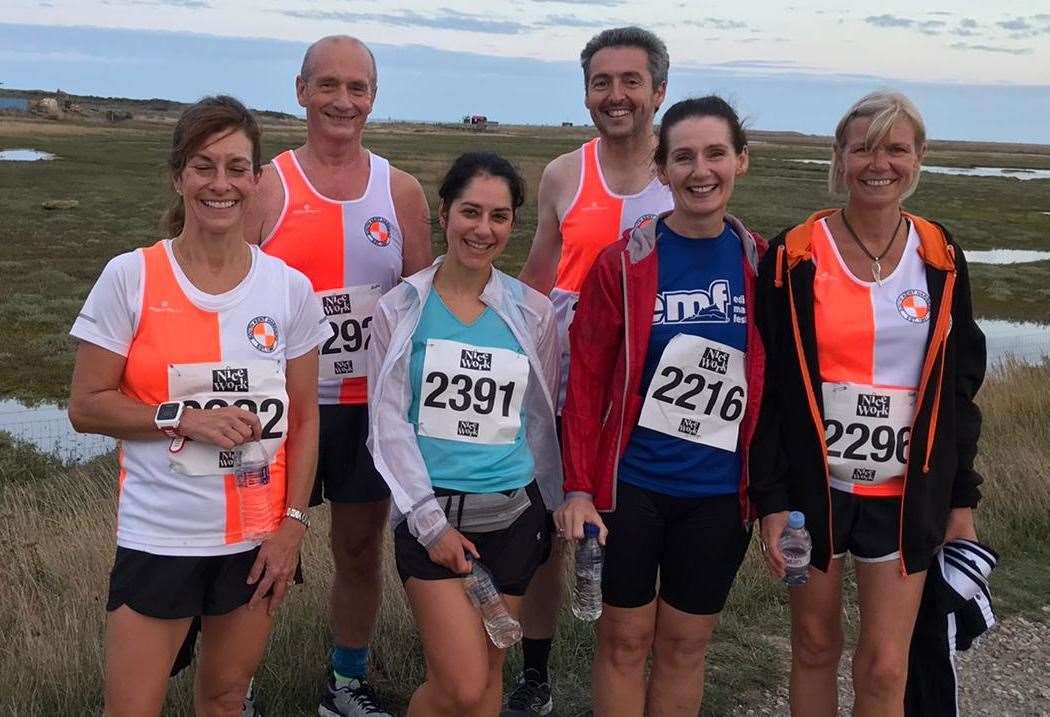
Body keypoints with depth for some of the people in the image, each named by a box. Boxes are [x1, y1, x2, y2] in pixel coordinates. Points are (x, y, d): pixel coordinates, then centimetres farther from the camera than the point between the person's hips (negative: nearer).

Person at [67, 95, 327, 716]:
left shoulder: (291, 288, -3)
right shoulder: (130, 278, -9)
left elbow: (304, 419, 4)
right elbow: (86, 407, -6)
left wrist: (293, 524, -2)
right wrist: (185, 417, -18)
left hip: (260, 537, 2)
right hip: (157, 539, -2)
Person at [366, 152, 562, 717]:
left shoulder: (533, 313, 2)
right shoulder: (401, 308, -3)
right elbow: (389, 424, -5)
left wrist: (549, 508, 17)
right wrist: (430, 520, -10)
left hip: (511, 512, 3)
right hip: (431, 511, -2)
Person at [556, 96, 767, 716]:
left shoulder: (762, 265, 0)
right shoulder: (623, 264, -7)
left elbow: (776, 383, 6)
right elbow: (587, 381, -5)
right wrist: (579, 488, -7)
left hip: (720, 493, 2)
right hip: (631, 485, -2)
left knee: (686, 644, 14)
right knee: (625, 639, 9)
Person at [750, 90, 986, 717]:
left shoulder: (940, 258, 2)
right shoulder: (796, 257, -6)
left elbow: (958, 388, 7)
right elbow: (769, 388, -5)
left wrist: (963, 499, 6)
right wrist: (772, 500, -8)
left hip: (907, 494, 1)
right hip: (814, 487, -1)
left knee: (885, 666, 2)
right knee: (816, 645, 12)